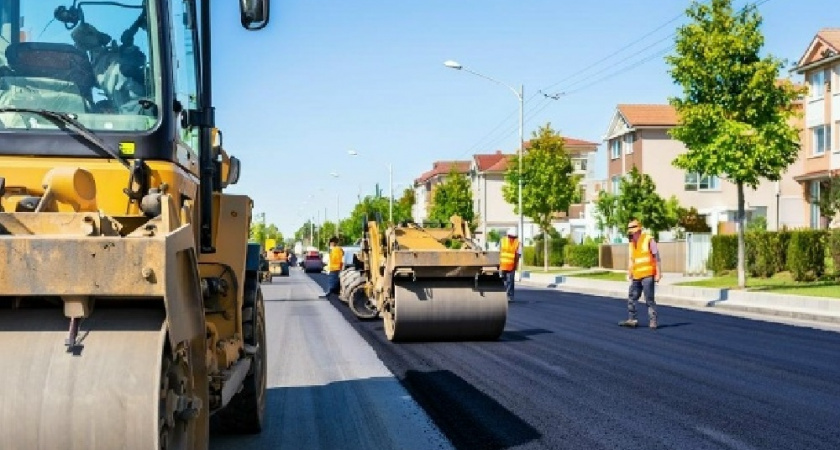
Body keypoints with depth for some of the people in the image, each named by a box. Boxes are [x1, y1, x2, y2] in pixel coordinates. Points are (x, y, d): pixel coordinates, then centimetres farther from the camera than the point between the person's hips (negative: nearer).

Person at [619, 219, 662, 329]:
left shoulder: (648, 240, -7)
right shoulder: (631, 244, 13)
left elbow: (657, 258, -6)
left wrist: (658, 273, -10)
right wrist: (629, 274, 16)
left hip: (648, 275, -7)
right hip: (636, 276, 7)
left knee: (649, 300, -4)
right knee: (632, 298, 9)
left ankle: (652, 321, 1)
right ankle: (632, 320, 18)